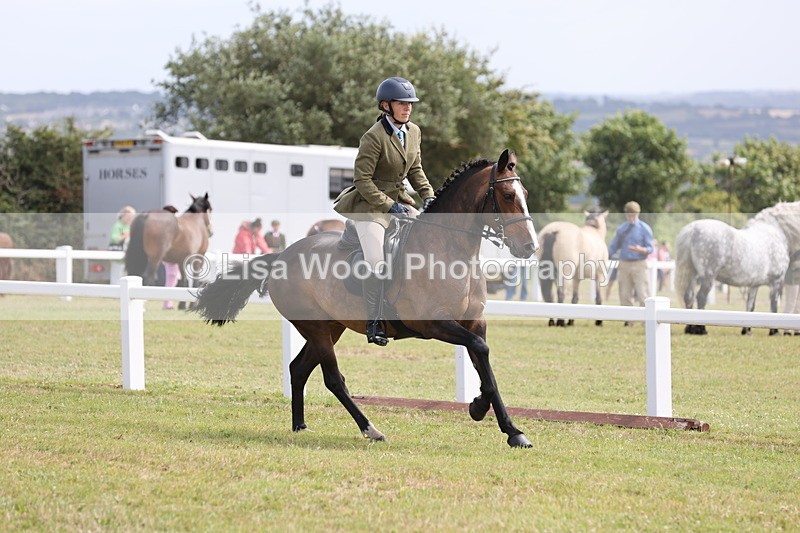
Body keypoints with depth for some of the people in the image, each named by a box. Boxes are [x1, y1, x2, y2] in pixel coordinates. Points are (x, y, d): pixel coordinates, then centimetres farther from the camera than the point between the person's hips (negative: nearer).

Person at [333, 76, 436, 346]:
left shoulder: (413, 131, 6)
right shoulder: (374, 137, -17)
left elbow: (415, 170, 17)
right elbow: (363, 181, -17)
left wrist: (428, 197, 1)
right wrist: (391, 207, -21)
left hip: (398, 200, 8)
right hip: (369, 205, -8)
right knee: (375, 260, -23)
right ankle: (374, 324, -18)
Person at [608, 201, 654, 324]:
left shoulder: (644, 229, -1)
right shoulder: (621, 229, 11)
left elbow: (650, 248, -4)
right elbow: (613, 247, 16)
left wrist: (641, 249, -25)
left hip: (639, 264, -4)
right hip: (624, 264, 4)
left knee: (642, 294, -9)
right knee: (625, 295, 4)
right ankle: (628, 320, 12)